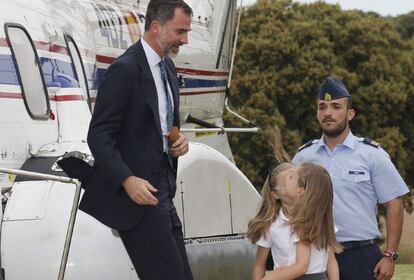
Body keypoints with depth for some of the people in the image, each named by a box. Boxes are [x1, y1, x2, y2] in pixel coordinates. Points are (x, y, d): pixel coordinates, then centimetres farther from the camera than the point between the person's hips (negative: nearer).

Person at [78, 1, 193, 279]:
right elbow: (99, 136, -16)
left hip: (162, 192, 9)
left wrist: (178, 142, 5)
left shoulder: (168, 68, 13)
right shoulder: (125, 69, -14)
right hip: (138, 193, -9)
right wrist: (127, 180, -26)